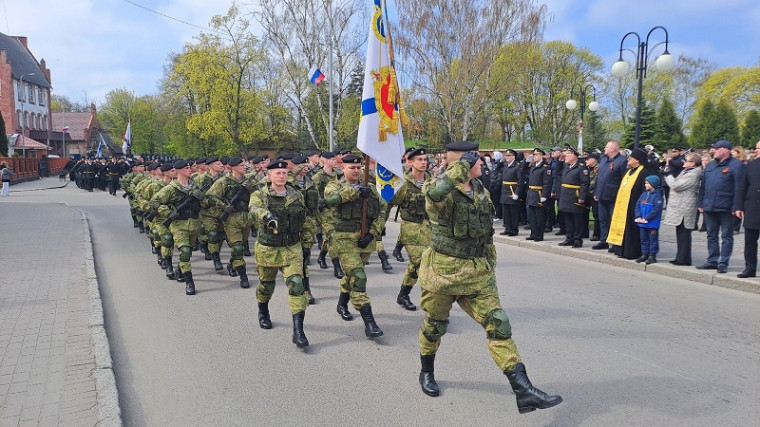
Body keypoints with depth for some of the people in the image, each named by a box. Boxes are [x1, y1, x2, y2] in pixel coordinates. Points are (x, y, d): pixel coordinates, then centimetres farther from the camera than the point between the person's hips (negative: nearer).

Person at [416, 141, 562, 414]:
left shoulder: (481, 191, 8)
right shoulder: (440, 191, -15)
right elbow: (436, 192, -44)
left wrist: (489, 266, 18)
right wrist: (462, 165, -29)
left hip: (477, 273, 5)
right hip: (442, 270, -5)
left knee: (498, 324, -4)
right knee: (435, 325, 14)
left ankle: (523, 391, -3)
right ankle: (427, 372, 42)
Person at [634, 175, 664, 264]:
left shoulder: (657, 196, -12)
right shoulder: (644, 194, 9)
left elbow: (656, 210, -19)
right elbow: (637, 205, 8)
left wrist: (646, 219, -19)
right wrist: (638, 217, -5)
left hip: (652, 223, -7)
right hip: (642, 223, 7)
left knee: (653, 239, 2)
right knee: (644, 239, 14)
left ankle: (652, 256, 8)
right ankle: (644, 254, 23)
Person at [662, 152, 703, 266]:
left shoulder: (692, 175, -15)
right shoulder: (685, 171, 17)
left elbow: (676, 185, -19)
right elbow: (676, 185, 20)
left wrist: (668, 175, -8)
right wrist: (669, 176, 8)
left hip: (684, 209, -10)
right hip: (680, 208, 10)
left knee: (684, 234, -6)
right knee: (680, 234, 13)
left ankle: (684, 259, -1)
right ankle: (681, 257, 19)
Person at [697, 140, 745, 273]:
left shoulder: (736, 165, -7)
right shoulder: (710, 165, 15)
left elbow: (738, 188, -12)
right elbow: (703, 186, 16)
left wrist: (736, 207, -17)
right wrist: (701, 204, 11)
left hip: (725, 208, -7)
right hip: (709, 207, 7)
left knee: (726, 236, 2)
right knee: (711, 235, 12)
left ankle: (723, 263, 5)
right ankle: (712, 261, 20)